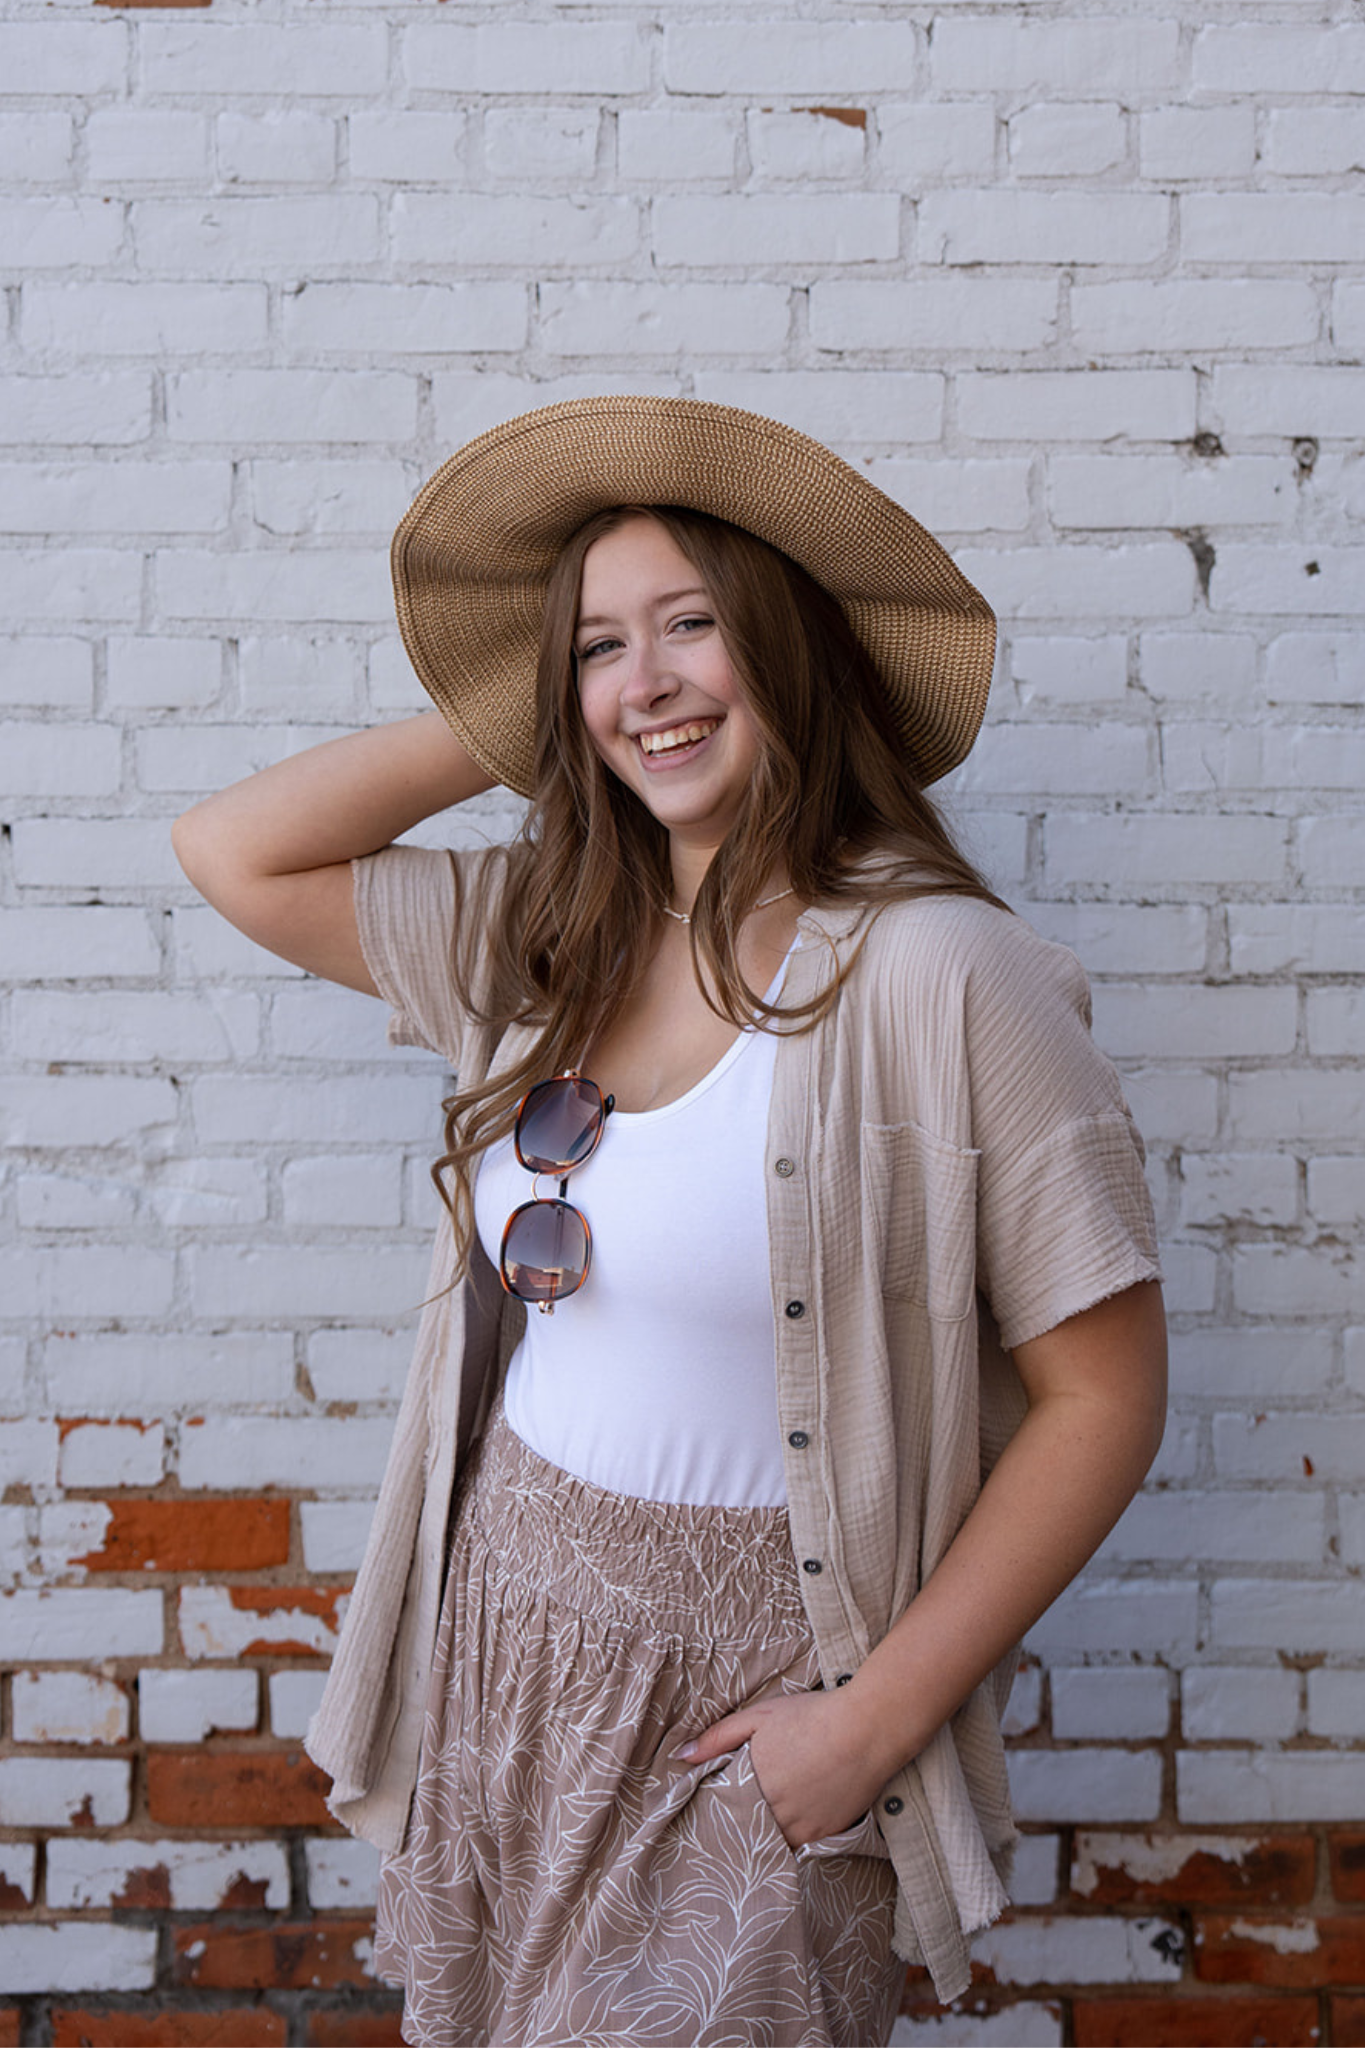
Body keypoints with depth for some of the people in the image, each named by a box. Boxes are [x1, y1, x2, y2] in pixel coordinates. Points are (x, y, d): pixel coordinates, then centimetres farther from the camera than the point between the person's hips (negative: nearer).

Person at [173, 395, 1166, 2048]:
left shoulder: (934, 971, -18)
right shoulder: (538, 936, 2)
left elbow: (1101, 1393, -16)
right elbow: (230, 852, 8)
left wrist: (879, 1714, -15)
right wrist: (504, 729, 0)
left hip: (744, 1700, -5)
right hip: (502, 1637, 6)